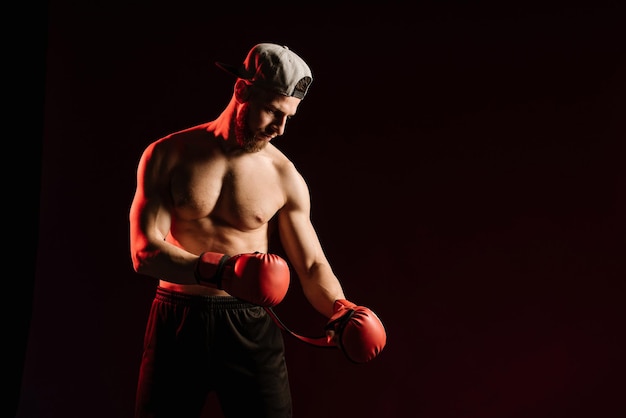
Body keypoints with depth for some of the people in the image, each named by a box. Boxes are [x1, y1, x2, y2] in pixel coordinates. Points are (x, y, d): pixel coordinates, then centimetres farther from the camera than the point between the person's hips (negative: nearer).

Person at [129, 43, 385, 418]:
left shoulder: (284, 177, -1)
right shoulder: (168, 156, -3)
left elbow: (312, 264, 1)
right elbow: (145, 252, -11)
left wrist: (340, 310, -20)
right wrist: (216, 270, -28)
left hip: (250, 328, 0)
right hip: (177, 324, 0)